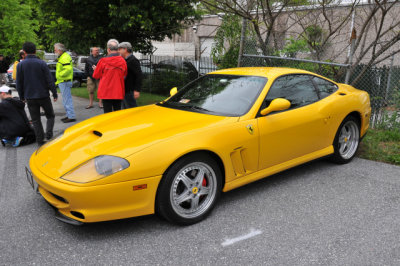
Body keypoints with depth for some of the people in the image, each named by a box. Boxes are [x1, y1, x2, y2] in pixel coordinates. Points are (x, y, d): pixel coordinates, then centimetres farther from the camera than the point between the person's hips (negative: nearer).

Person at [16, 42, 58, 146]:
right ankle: (49, 133, -5)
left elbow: (19, 83, 2)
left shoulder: (20, 65, -2)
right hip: (43, 95, -2)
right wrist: (54, 94, 1)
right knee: (50, 116, 14)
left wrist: (22, 97, 13)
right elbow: (50, 80, -8)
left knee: (35, 120, 9)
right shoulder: (42, 63, -8)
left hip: (30, 98, 2)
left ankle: (40, 140, 9)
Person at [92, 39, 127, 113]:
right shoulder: (123, 61, -3)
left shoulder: (103, 61, -9)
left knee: (107, 113, 3)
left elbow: (96, 76, 1)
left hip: (106, 92, -2)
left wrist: (95, 69, 21)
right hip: (118, 92, 3)